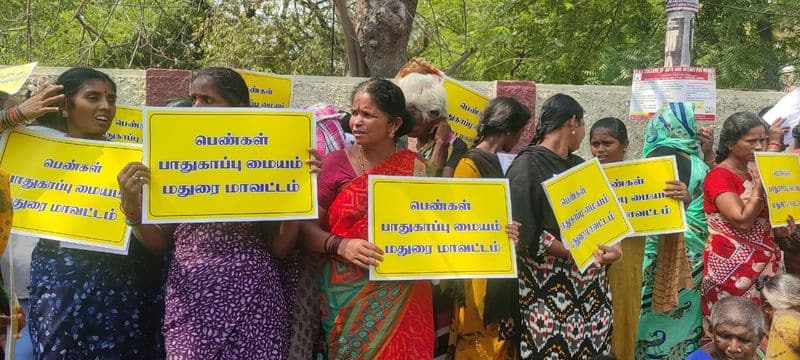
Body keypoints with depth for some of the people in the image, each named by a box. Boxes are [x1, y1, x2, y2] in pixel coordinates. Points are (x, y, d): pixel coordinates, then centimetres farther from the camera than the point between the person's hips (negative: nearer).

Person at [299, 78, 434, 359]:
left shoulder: (414, 167, 1)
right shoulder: (335, 163, -2)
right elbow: (307, 227, -2)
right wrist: (340, 245, -19)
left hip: (401, 298, 1)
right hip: (348, 298, -1)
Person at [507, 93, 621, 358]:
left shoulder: (579, 166, 14)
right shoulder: (527, 166, -8)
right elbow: (524, 234, -15)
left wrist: (608, 247, -3)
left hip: (589, 284, 7)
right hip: (548, 289, -6)